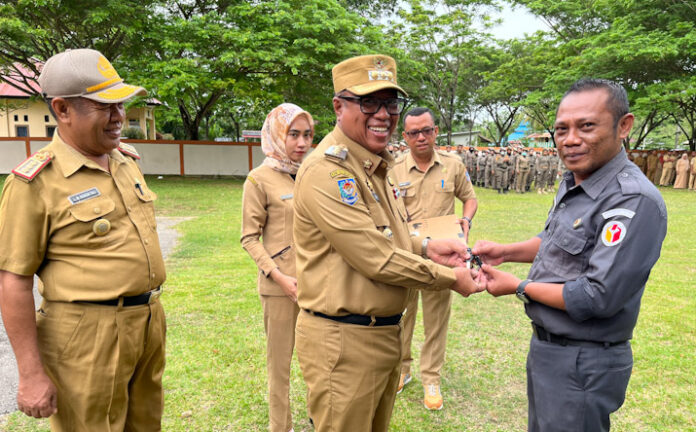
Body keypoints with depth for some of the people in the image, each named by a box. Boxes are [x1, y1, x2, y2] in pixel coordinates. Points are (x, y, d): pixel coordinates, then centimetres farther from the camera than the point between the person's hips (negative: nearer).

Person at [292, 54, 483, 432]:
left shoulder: (374, 166, 11)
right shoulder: (326, 171, -22)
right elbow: (376, 259, -23)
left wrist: (425, 247, 3)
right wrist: (450, 278, -12)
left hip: (385, 332, 9)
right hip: (343, 342, -9)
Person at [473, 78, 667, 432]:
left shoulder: (634, 202, -26)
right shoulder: (571, 184, 3)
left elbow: (599, 297, -28)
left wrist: (518, 287, -18)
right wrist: (505, 252, 2)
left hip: (582, 364, -9)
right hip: (545, 346, 9)